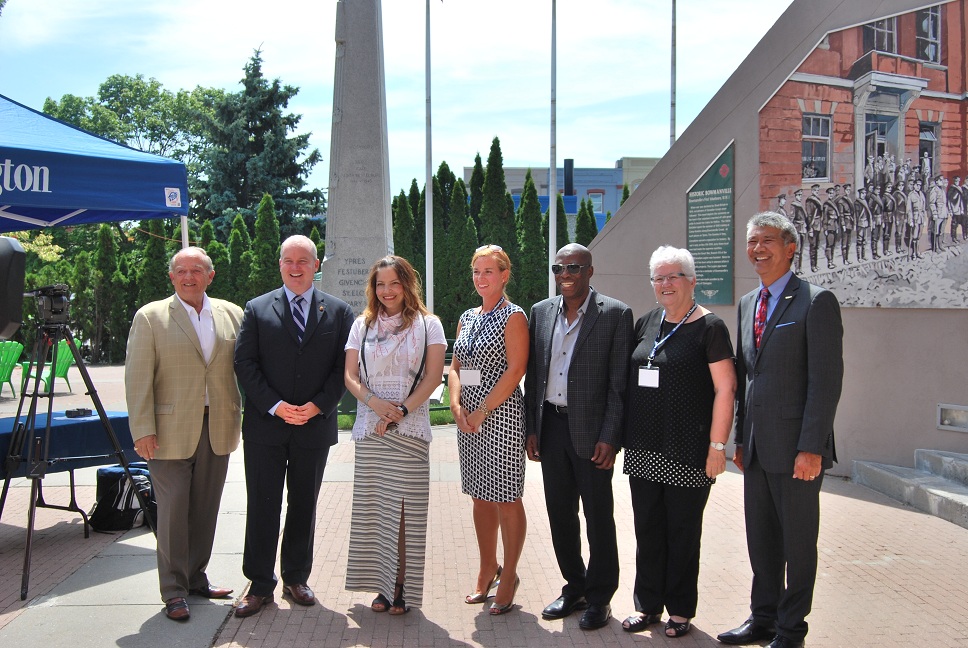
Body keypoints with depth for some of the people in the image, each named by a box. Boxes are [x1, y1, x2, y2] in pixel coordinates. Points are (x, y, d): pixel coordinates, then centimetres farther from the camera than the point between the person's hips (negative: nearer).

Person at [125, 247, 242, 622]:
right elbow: (138, 378, -5)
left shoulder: (232, 314, 8)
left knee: (206, 509, 11)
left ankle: (196, 579, 26)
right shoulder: (150, 317, -1)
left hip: (217, 430, 3)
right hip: (170, 431, -3)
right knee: (173, 510, 1)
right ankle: (173, 591, 12)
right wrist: (143, 430, -10)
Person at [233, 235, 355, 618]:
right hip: (265, 426, -1)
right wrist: (274, 406, -13)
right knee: (262, 507, 4)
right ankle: (260, 585, 16)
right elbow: (244, 363, -2)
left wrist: (319, 406, -12)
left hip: (315, 425, 1)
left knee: (304, 505, 11)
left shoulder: (338, 312, 5)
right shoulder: (257, 309, 3)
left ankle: (296, 578, 26)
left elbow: (343, 367, 1)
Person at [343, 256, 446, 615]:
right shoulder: (363, 325, 12)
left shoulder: (427, 324, 5)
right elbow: (350, 376, 7)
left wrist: (402, 410, -12)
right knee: (374, 505, 3)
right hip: (370, 428, 3)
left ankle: (403, 587, 6)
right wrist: (375, 402, -12)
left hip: (410, 428, -2)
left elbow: (433, 375, -3)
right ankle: (382, 585, 13)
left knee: (406, 506, -3)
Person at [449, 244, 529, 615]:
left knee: (506, 500, 1)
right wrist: (456, 406, -4)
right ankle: (487, 570, 28)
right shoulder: (467, 318, 14)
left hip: (500, 414, -7)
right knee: (480, 497, 15)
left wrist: (482, 411, -16)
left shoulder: (513, 317, -7)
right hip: (468, 417, 7)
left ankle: (509, 575, 15)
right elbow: (455, 368, 13)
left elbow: (515, 370, -14)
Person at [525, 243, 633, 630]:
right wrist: (532, 429, 7)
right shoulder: (541, 312, 8)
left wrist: (609, 437, -13)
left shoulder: (616, 314, -7)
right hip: (551, 427, 5)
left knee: (598, 515, 5)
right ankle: (574, 586, 30)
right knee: (559, 512, 13)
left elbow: (620, 383, -8)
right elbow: (533, 375, 11)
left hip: (591, 430, -5)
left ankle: (599, 596, 21)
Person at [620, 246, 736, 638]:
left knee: (683, 530, 7)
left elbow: (724, 389, -11)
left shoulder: (709, 327, -7)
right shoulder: (646, 323, 10)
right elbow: (629, 378, 16)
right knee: (647, 528, 12)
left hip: (688, 452, -5)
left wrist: (718, 446, -15)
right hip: (644, 449, 5)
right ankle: (648, 605, 25)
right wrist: (622, 432, 11)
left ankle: (680, 610, 22)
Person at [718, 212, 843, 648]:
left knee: (798, 541, 7)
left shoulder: (816, 301, -9)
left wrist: (811, 448, -18)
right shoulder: (747, 303, 14)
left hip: (795, 447, -6)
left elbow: (826, 379, -14)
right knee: (760, 539, 15)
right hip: (757, 446, 7)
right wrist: (740, 440, 13)